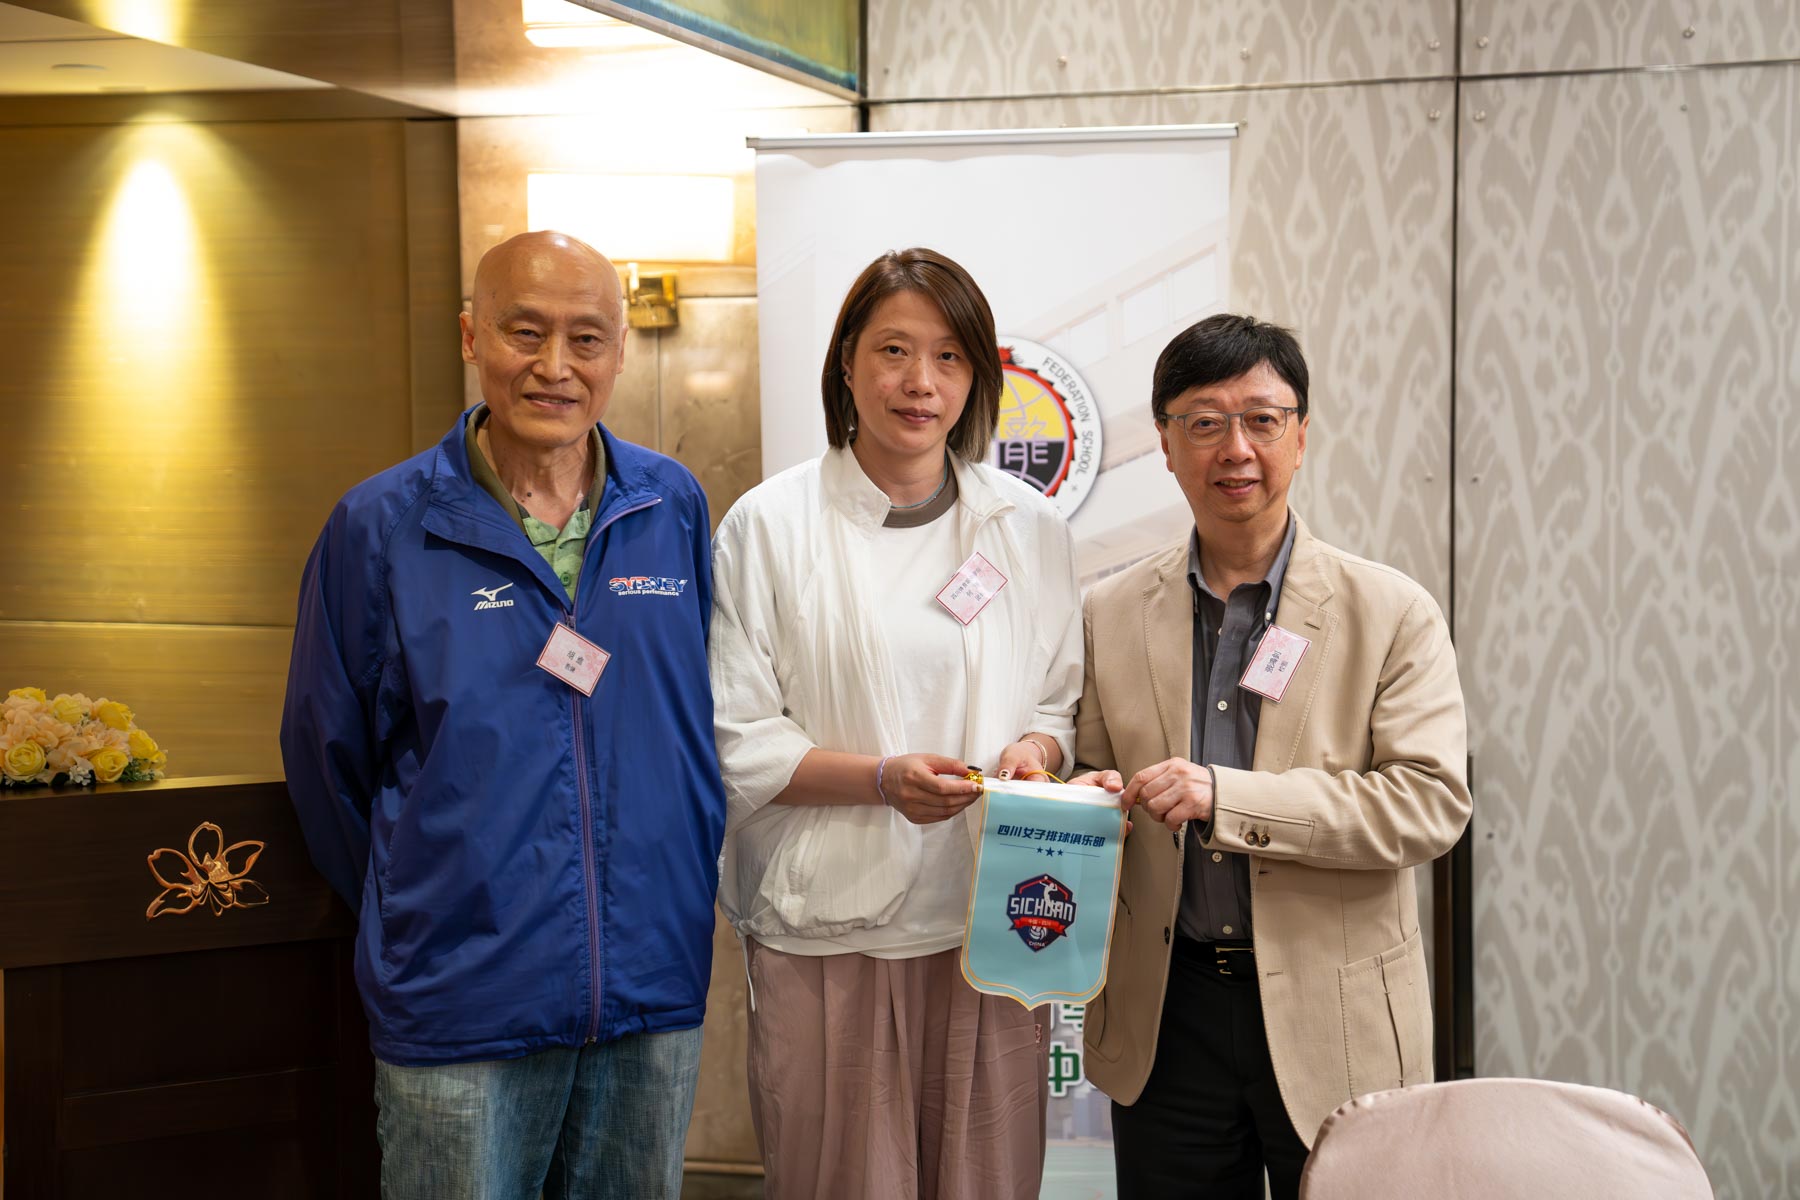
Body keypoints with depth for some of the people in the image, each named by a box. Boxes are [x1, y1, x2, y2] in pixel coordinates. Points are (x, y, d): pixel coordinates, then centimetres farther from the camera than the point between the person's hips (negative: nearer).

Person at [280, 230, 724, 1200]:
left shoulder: (674, 508, 3)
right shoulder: (380, 527, -4)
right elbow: (326, 756, 5)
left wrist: (676, 901, 11)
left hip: (657, 999, 3)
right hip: (461, 1007, -2)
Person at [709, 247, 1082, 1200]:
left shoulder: (1030, 528, 10)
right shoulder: (768, 527, -1)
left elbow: (1061, 701, 16)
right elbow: (737, 741, -3)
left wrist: (1037, 749, -7)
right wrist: (883, 778, -16)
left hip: (990, 916, 3)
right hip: (829, 930, -2)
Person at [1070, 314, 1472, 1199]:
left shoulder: (1391, 613, -4)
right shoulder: (1110, 615, 5)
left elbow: (1432, 801, -13)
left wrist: (1227, 797, -22)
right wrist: (1093, 798, -12)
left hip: (1333, 1025, -2)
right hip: (1165, 1018, 2)